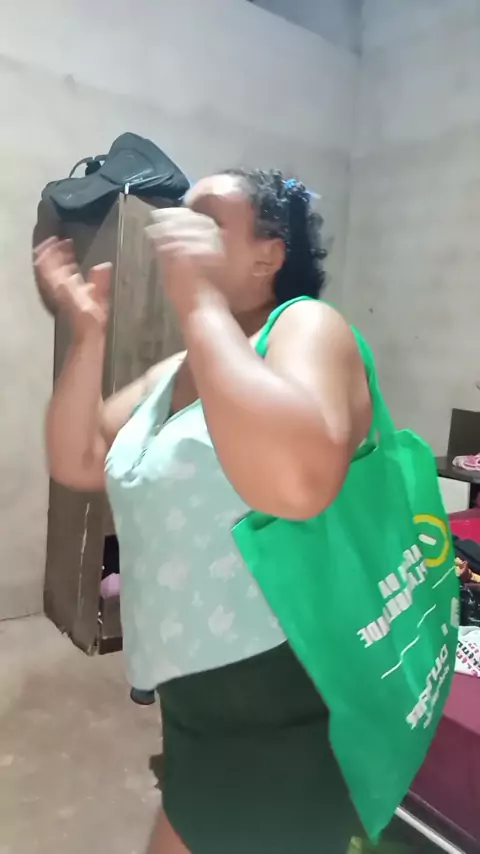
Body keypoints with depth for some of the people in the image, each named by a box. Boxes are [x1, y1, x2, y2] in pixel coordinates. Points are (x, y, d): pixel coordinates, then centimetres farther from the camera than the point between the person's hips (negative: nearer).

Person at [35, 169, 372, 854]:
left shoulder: (305, 325, -16)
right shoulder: (176, 371, 10)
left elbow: (298, 481, -36)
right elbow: (76, 464, 7)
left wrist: (199, 302, -29)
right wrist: (88, 333, -3)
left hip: (282, 710, -8)